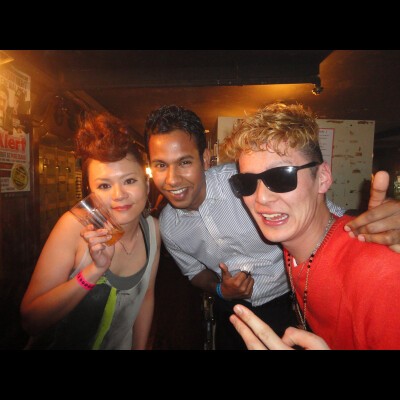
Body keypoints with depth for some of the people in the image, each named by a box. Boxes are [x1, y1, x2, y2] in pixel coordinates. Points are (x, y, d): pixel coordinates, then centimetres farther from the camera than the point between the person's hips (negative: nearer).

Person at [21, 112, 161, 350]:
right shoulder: (74, 225, -24)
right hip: (63, 343, -2)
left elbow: (146, 296, -1)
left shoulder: (153, 229, -14)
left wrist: (140, 347, 4)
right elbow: (31, 321, -24)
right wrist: (94, 270, -36)